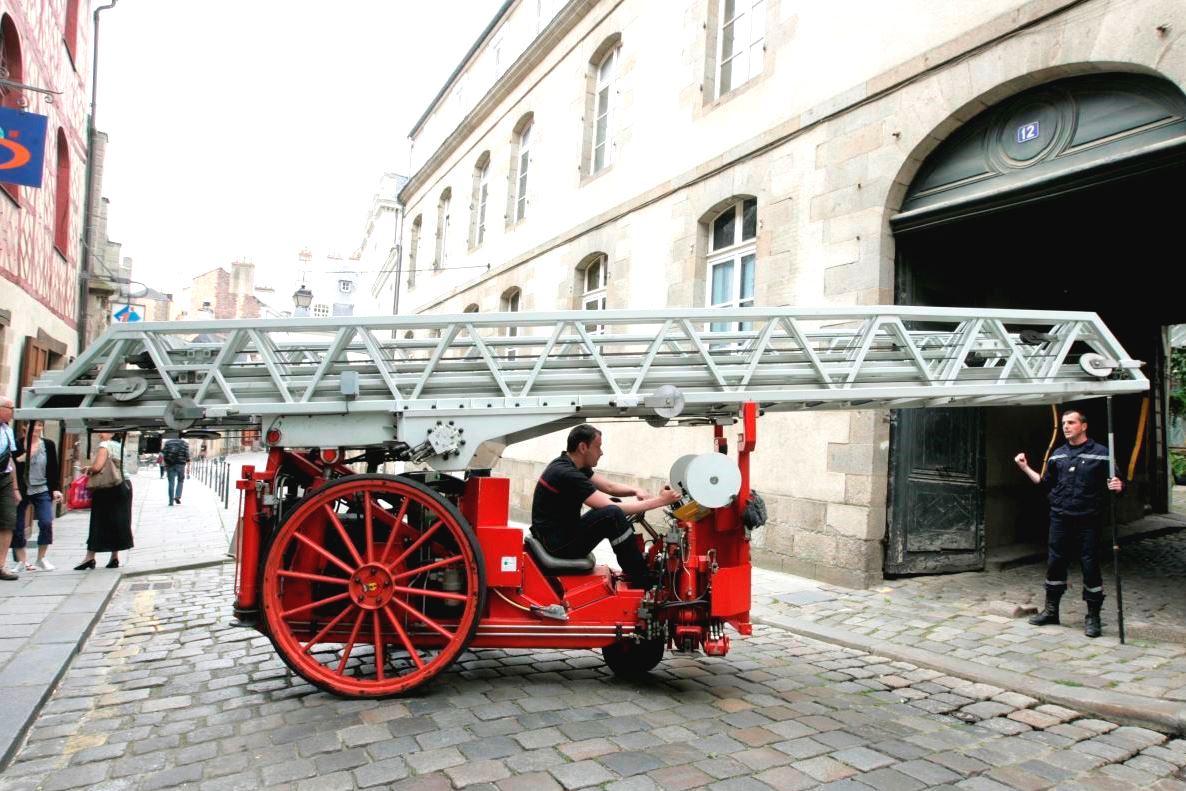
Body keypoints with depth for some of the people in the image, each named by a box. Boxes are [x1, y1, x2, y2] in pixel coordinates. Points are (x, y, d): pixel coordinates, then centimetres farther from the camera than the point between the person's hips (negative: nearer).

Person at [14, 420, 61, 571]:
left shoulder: (48, 445, 3)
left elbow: (54, 469, 7)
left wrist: (56, 489, 2)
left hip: (42, 491, 1)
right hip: (21, 491, -1)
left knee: (46, 523, -8)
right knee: (17, 527, 4)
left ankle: (41, 559, 7)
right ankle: (21, 560, 18)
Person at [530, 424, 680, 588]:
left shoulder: (572, 465, 6)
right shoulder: (567, 474, -24)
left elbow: (609, 486, 13)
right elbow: (613, 510, -24)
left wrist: (637, 491, -8)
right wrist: (660, 501, -19)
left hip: (565, 532, 10)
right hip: (558, 543, -10)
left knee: (615, 507, 8)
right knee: (613, 515, -26)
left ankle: (640, 566, 10)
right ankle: (643, 582, -14)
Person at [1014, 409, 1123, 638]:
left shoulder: (1100, 453, 0)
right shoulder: (1057, 455, 13)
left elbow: (1114, 484, -1)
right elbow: (1045, 484, 17)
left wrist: (1117, 487, -23)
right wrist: (1025, 468, 11)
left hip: (1088, 520, -4)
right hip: (1060, 518, 4)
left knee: (1090, 566, 0)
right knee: (1055, 563, 9)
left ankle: (1093, 617, 13)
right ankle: (1051, 610, 22)